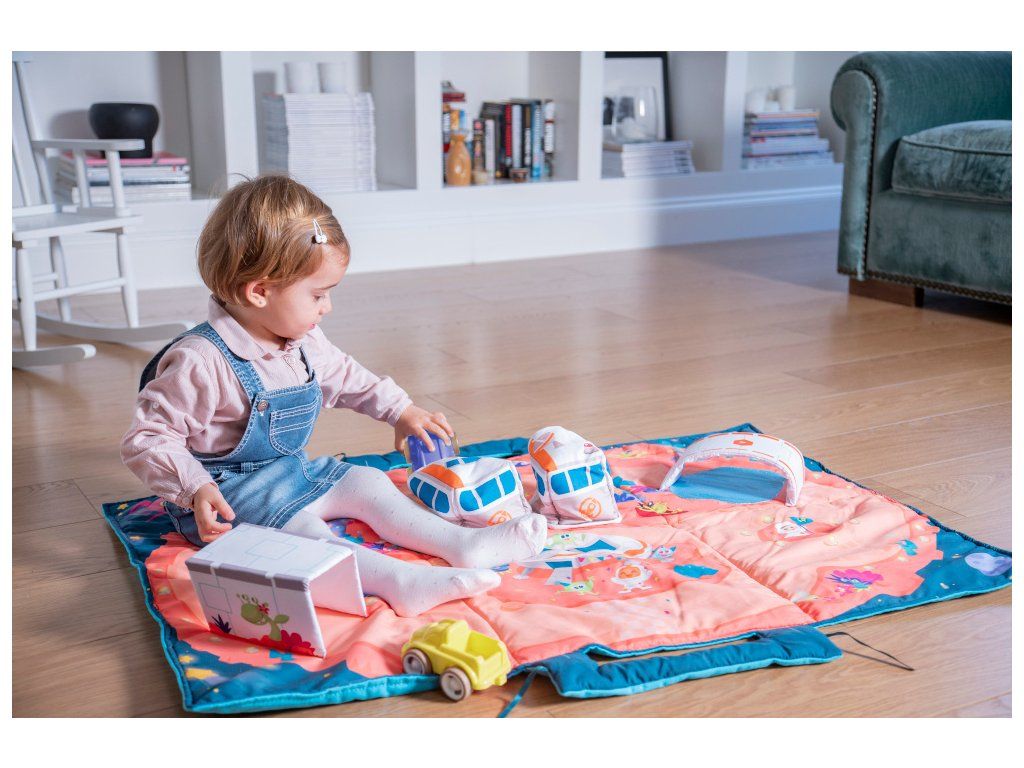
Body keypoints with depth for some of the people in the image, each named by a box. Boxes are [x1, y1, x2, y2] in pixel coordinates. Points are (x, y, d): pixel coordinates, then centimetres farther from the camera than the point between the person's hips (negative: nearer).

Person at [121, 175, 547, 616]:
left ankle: (462, 543, -14)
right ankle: (397, 580, -49)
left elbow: (344, 376, 23)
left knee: (366, 482, -1)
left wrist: (400, 410, 21)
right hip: (229, 493, -9)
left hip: (294, 474, 9)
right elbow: (146, 440, -22)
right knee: (299, 527, -31)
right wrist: (195, 490, -34)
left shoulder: (304, 343, 2)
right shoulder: (201, 362, -25)